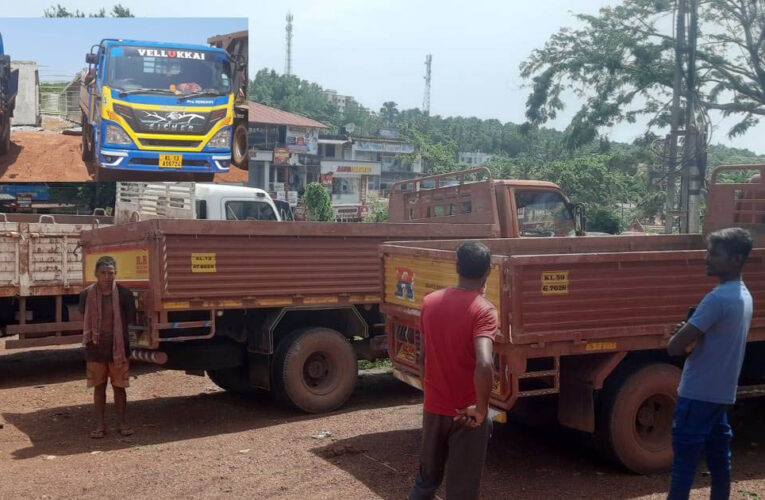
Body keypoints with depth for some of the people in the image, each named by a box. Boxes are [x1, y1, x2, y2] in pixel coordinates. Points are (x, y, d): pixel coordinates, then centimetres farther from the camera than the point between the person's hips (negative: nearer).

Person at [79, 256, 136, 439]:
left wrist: (124, 343, 0)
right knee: (99, 386, 9)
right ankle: (100, 425, 18)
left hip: (118, 347, -1)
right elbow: (85, 319, 9)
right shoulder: (87, 295, -3)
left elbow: (131, 320, 1)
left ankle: (122, 422, 19)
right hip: (95, 348, 1)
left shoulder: (125, 294, -7)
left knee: (119, 386, 7)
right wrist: (89, 338, 5)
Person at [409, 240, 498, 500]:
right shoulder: (483, 310, -19)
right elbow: (483, 365, -33)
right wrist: (481, 408, -21)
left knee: (426, 478, 24)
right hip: (466, 413, -5)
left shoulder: (429, 302, -2)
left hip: (433, 407, 5)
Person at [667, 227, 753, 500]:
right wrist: (692, 339, 3)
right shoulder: (744, 296, 9)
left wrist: (682, 337, 0)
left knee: (684, 456, -3)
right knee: (719, 454, 14)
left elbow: (675, 347, -21)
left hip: (699, 392, -9)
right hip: (722, 390, 9)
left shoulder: (718, 298, -21)